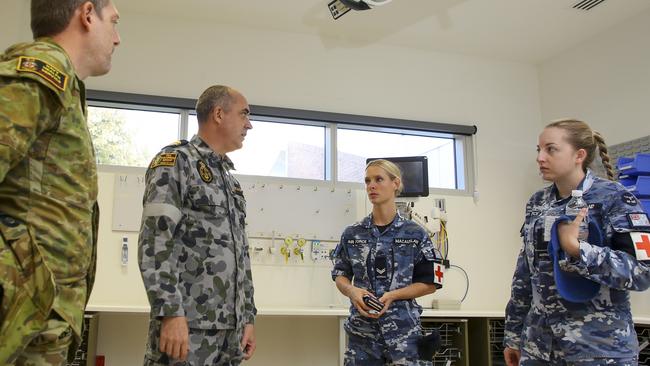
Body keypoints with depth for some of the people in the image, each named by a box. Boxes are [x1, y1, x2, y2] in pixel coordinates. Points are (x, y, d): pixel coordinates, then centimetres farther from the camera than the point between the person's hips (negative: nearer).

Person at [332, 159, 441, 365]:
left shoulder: (415, 234, 0)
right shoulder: (352, 234, 6)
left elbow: (430, 283, 1)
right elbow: (340, 275, 11)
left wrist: (392, 296, -13)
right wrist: (352, 291, -11)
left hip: (404, 329, -2)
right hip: (362, 329, 2)